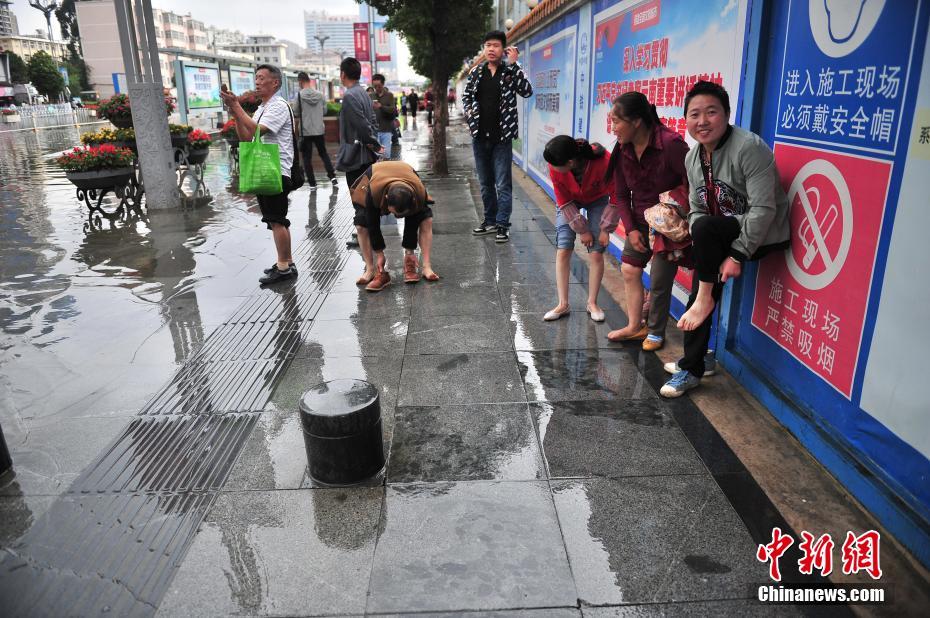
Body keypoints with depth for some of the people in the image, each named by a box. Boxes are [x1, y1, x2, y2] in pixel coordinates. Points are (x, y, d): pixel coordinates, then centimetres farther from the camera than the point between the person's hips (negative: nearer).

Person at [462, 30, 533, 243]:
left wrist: (513, 64, -20)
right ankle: (490, 221, 25)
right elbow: (466, 95, 18)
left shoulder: (510, 71, -2)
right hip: (479, 136, 4)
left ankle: (503, 224, 4)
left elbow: (527, 91, -17)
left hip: (501, 137, -4)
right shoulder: (476, 72, 7)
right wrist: (469, 111, -1)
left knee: (503, 184, -3)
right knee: (485, 183, 13)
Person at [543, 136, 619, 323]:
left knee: (597, 253, -6)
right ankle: (563, 304, 2)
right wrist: (582, 230, -14)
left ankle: (592, 303, 10)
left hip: (598, 200, -1)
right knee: (563, 251, -7)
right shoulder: (555, 167, -31)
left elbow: (616, 197, -21)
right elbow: (564, 202, -17)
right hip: (569, 201, 1)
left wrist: (605, 229, -15)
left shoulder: (605, 162, -38)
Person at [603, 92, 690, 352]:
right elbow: (622, 195, 2)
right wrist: (630, 229, -5)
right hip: (641, 221, 7)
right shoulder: (622, 150, -5)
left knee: (659, 282, 1)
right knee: (629, 269, 8)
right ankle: (635, 326, 25)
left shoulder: (670, 144, -27)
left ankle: (656, 332, 23)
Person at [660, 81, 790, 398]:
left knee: (704, 226, -31)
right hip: (721, 235, 7)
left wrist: (738, 255, -24)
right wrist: (701, 250, -9)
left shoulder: (749, 147, -21)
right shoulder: (693, 158, 3)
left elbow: (763, 209, -24)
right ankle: (691, 369, 13)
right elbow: (696, 208, 6)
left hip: (763, 235, -7)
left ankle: (704, 297, -10)